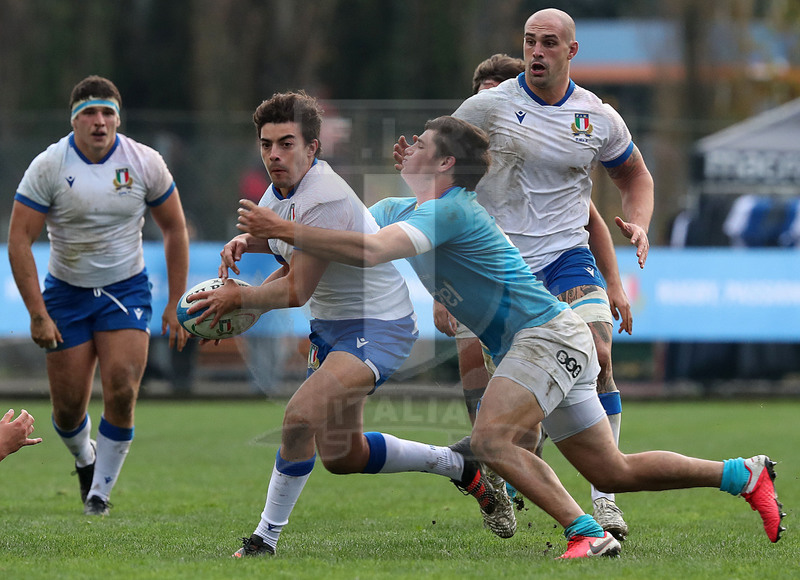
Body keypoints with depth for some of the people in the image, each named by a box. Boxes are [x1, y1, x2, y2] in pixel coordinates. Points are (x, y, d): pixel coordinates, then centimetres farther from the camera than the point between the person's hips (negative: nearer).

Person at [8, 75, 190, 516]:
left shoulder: (145, 163, -7)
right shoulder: (48, 166, -12)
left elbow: (174, 229, 5)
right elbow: (19, 240, -11)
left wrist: (175, 305, 1)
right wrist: (38, 314, -17)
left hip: (125, 288, 0)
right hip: (66, 292, 0)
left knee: (121, 392, -18)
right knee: (68, 405, 0)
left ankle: (101, 489, 0)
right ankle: (84, 458, 36)